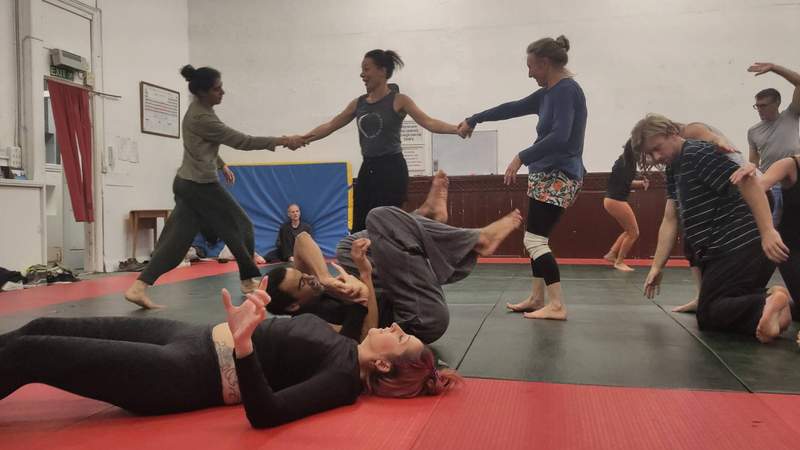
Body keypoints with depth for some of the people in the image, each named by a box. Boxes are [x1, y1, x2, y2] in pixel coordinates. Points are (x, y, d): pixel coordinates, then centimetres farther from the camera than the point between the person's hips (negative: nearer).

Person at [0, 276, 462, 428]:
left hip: (187, 371, -8)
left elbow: (265, 412, -31)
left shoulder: (345, 377, -18)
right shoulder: (347, 347, 7)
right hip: (197, 336, 9)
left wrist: (242, 342, -45)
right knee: (44, 329, 11)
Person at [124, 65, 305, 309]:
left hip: (187, 182, 9)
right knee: (240, 226, 6)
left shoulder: (200, 109, 11)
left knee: (177, 239, 3)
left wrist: (221, 165, 24)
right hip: (201, 185, -9)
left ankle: (138, 287, -5)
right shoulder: (201, 118, -19)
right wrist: (281, 141, -18)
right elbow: (241, 141, -19)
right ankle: (249, 280, 21)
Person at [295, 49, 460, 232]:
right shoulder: (358, 103, 11)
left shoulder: (399, 100, -5)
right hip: (367, 170, 6)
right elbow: (330, 125, 16)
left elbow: (429, 122, -15)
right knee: (359, 230, 5)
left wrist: (457, 129, -30)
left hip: (392, 169, -6)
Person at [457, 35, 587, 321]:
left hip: (559, 177, -10)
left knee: (534, 241, -12)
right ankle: (537, 298, 22)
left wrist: (521, 158, -22)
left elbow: (560, 137, -24)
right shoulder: (549, 93, 15)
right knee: (536, 240, 13)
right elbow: (514, 108, 25)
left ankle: (557, 306, -10)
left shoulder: (566, 89, -13)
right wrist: (474, 120, 31)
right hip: (547, 175, 10)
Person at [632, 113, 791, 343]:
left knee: (708, 316, -6)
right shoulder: (674, 169, 17)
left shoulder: (698, 154, -11)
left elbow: (747, 182, -21)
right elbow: (670, 220, 14)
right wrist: (656, 267, 9)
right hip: (724, 252, 10)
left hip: (739, 248, -10)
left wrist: (768, 232, -30)